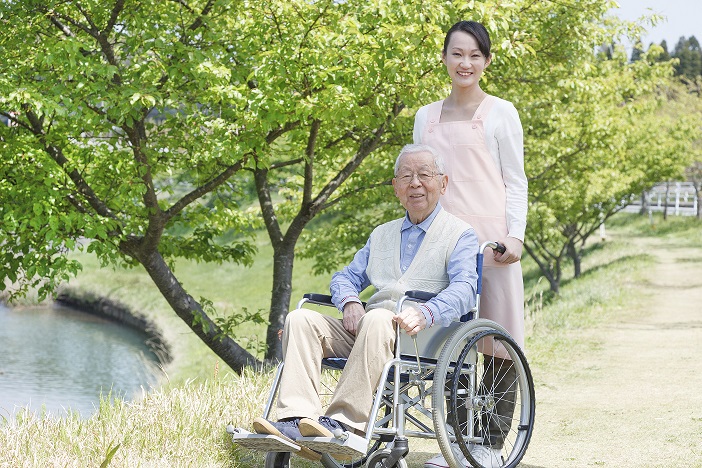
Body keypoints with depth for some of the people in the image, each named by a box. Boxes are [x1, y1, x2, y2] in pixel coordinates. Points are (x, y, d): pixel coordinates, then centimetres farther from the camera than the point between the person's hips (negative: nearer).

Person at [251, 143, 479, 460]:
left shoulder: (460, 234, 9)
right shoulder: (382, 235, 29)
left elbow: (464, 289, -9)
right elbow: (346, 277, 24)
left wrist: (425, 314, -29)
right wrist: (350, 303, -1)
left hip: (424, 337, -6)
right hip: (364, 330, 6)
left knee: (378, 320, -37)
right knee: (301, 319, -16)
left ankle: (343, 424, -42)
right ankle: (297, 419, -33)